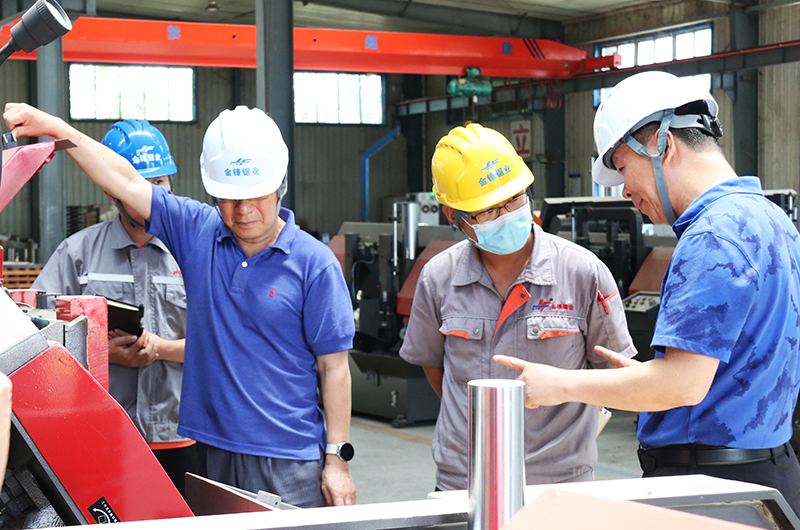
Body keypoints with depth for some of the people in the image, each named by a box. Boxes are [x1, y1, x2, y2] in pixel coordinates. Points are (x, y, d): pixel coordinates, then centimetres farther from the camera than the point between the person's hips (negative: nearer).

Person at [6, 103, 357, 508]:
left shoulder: (315, 263, -6)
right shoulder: (198, 233, 4)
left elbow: (334, 367, -4)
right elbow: (125, 181, 5)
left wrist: (337, 460, -6)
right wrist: (56, 129, -4)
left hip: (289, 459, -4)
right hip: (212, 449, 4)